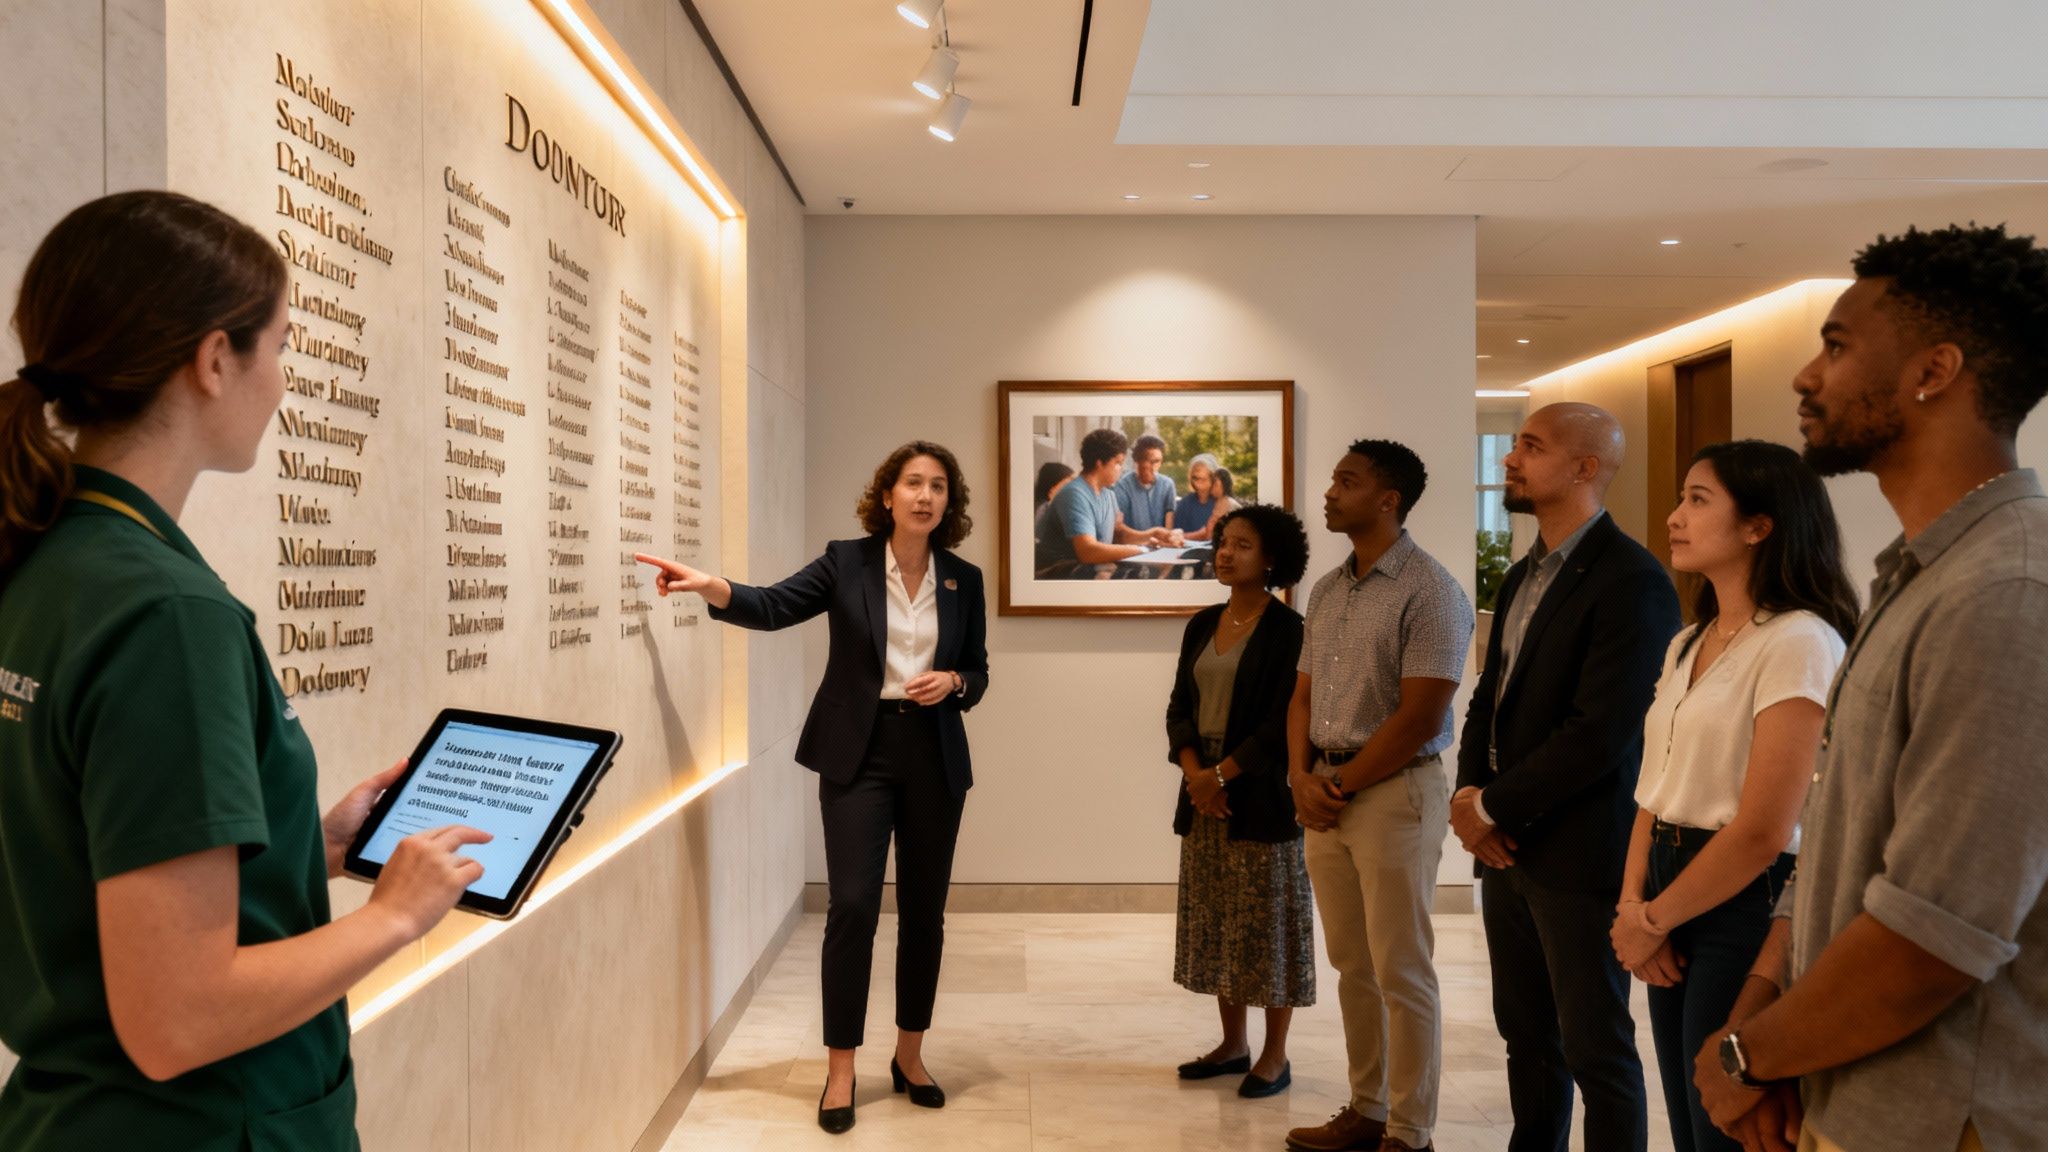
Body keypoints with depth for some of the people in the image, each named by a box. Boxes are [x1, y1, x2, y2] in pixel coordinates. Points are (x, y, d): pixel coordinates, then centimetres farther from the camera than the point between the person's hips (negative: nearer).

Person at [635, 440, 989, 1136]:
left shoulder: (964, 579, 4)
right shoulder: (846, 562, -2)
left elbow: (978, 673, 11)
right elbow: (772, 607, -13)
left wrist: (952, 681, -12)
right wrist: (708, 585, -30)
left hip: (934, 757, 3)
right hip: (858, 753, -3)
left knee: (924, 911, 10)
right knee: (853, 906, -7)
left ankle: (909, 1056, 27)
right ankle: (840, 1071, 7)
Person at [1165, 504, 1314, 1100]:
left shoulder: (1288, 629, -8)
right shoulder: (1202, 625, 11)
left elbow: (1282, 722, -13)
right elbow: (1180, 706, 7)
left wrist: (1222, 774, -15)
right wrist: (1194, 772, -8)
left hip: (1261, 793, -6)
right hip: (1203, 789, 6)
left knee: (1267, 922, 1)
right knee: (1215, 920, 11)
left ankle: (1275, 1055, 14)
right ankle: (1233, 1043, 25)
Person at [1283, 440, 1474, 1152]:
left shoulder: (1429, 591, -11)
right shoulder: (1327, 590, 12)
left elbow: (1420, 717, -16)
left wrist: (1341, 786, -10)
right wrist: (1302, 778, -1)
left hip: (1394, 791, -7)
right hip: (1324, 793, 7)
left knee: (1401, 972, 2)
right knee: (1352, 965, 14)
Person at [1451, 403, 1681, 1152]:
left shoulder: (1631, 581, -15)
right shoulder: (1522, 575, 13)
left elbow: (1599, 734, -21)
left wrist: (1494, 806, -13)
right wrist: (1467, 794, -2)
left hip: (1576, 854, -8)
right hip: (1505, 845, 8)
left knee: (1596, 1049, 6)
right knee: (1525, 1033, 18)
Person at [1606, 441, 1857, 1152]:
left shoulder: (1799, 642, -16)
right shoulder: (1686, 645, 11)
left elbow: (1763, 832, -20)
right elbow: (1656, 790, 9)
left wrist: (1651, 920, -9)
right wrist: (1632, 906, -6)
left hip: (1742, 909, -7)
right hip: (1674, 895, 7)